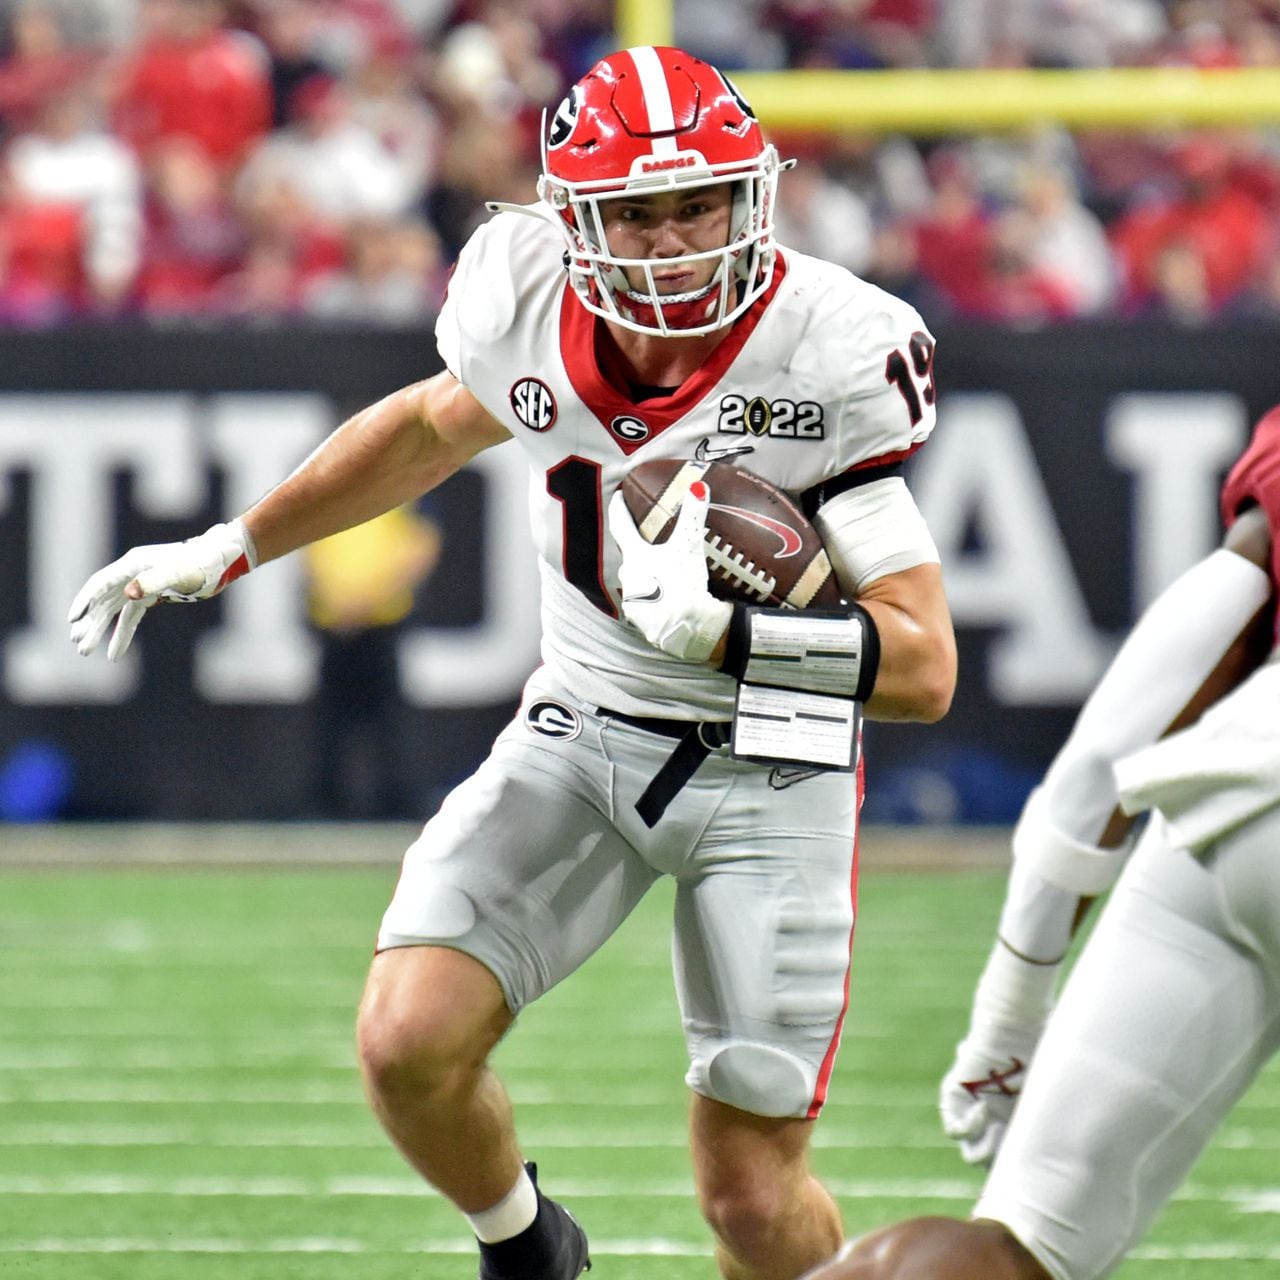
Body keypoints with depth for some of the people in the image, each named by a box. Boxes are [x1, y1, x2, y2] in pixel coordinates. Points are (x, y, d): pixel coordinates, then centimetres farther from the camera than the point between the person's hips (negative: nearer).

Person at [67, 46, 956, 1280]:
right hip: (579, 732, 4)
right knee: (409, 1043, -15)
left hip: (770, 770, -3)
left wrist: (716, 631, -36)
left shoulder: (830, 354, -22)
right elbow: (435, 423, 17)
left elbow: (923, 666, -23)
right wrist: (223, 550, 22)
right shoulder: (528, 303, -10)